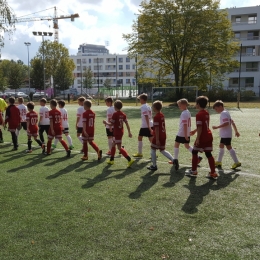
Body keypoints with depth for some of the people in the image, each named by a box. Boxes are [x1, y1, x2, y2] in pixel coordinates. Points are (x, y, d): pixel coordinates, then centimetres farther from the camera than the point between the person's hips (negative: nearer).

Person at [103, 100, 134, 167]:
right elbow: (127, 123, 4)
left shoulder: (115, 114, -17)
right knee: (113, 145, 21)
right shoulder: (123, 114, 4)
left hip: (116, 133, -8)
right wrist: (129, 132, 8)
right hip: (121, 132, 8)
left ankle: (130, 160, -15)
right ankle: (111, 160, 31)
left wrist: (106, 122, 3)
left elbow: (111, 124, -15)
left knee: (119, 147, -6)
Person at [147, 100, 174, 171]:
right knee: (162, 150, 18)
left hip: (158, 136, -8)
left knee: (153, 149, 8)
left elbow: (157, 129, -20)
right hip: (163, 135, 8)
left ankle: (154, 166, 14)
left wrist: (157, 140, -20)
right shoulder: (162, 115, 8)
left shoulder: (156, 117, -18)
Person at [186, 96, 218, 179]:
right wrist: (195, 131, 33)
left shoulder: (199, 114, -15)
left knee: (194, 152, 9)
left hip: (202, 137, -8)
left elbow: (200, 127, -20)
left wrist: (197, 139, -19)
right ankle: (213, 173, 8)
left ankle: (193, 171, 17)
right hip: (209, 136, 8)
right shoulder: (206, 113, 11)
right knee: (209, 154, 9)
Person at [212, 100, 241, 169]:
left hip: (226, 134, -11)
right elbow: (232, 122, 18)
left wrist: (217, 127, -26)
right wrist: (236, 131, 20)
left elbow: (226, 123, -29)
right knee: (221, 146, 16)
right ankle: (219, 162, 25)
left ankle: (236, 162, -2)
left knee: (229, 147, -7)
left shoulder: (224, 113, -16)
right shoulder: (225, 113, 15)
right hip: (224, 134, 11)